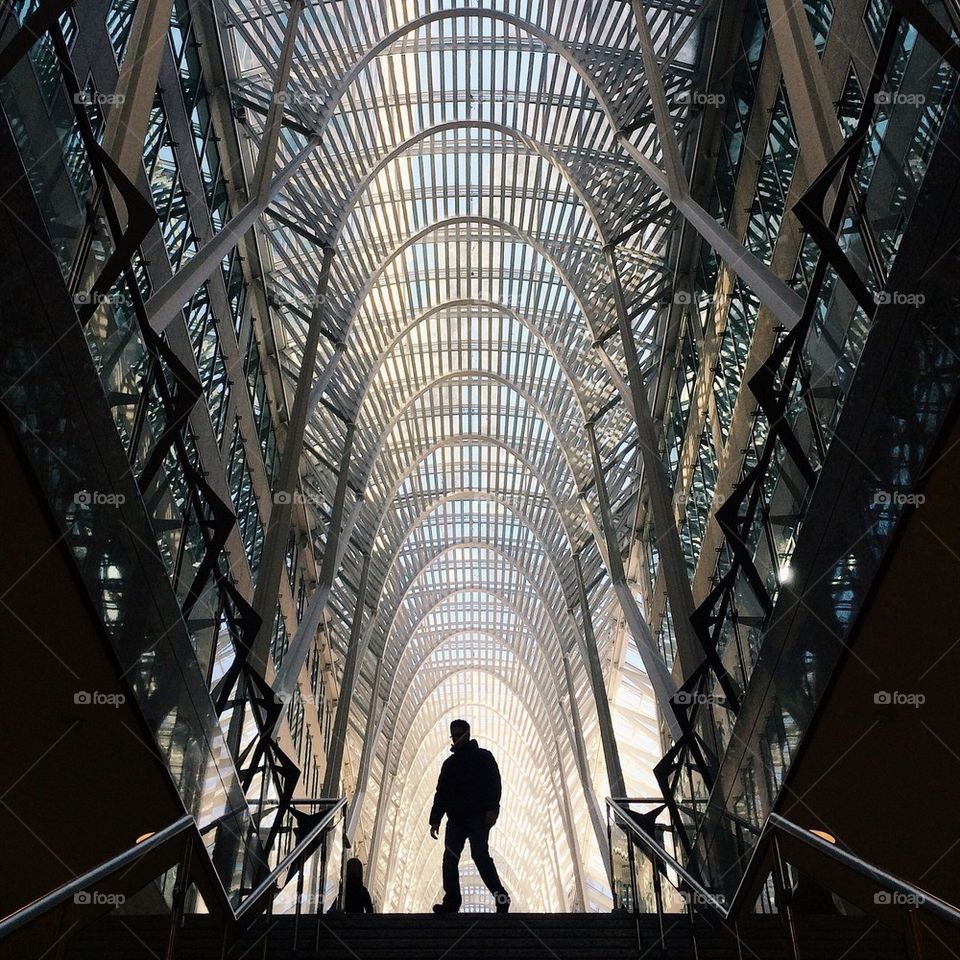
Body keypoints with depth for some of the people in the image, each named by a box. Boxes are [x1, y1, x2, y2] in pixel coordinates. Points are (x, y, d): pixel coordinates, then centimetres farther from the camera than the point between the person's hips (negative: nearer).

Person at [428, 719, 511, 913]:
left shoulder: (483, 756, 10)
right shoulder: (449, 763, 23)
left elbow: (494, 783, -1)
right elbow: (441, 793, 19)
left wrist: (492, 808, -16)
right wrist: (435, 820, 8)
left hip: (478, 816, -5)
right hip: (456, 818, 5)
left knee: (480, 855, -16)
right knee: (450, 858, -8)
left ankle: (501, 897, -11)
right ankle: (451, 902, -9)